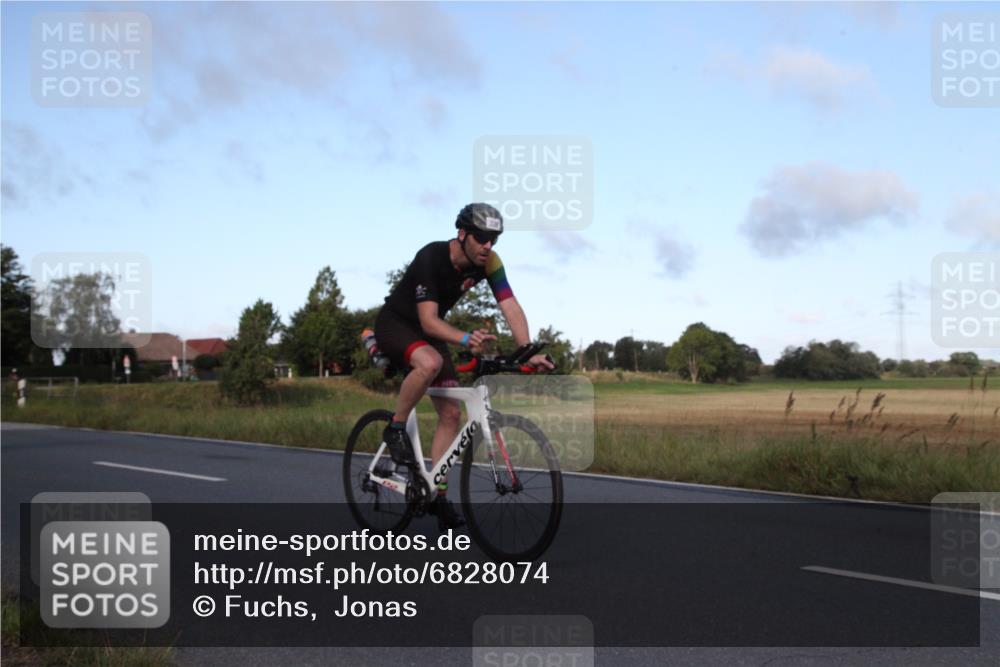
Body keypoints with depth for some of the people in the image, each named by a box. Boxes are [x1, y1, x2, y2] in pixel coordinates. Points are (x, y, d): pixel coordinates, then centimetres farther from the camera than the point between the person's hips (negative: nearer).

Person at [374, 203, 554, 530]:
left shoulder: (488, 262, -14)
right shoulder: (431, 258, -31)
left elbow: (511, 306, -19)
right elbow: (428, 320, -36)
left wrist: (529, 353, -32)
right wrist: (465, 339, -53)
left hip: (428, 333, 6)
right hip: (394, 324, -6)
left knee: (451, 412, -4)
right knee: (430, 362, -40)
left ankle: (437, 494, 5)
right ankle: (396, 428, -16)